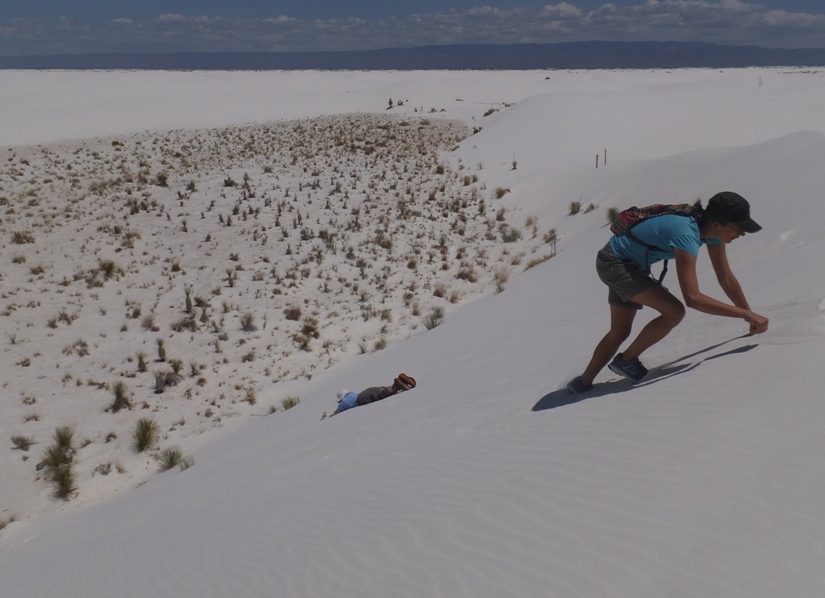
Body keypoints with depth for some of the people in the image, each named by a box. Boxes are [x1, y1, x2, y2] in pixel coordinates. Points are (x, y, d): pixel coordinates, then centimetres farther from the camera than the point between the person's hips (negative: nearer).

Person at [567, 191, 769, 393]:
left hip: (632, 265, 9)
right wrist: (745, 313, -36)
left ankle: (582, 383, 27)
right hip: (614, 264, -9)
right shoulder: (687, 235, -34)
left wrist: (751, 317, 0)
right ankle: (626, 360, -2)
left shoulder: (712, 230, -8)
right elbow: (692, 298, -41)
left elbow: (726, 280, 2)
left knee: (620, 333, 15)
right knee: (674, 312, -20)